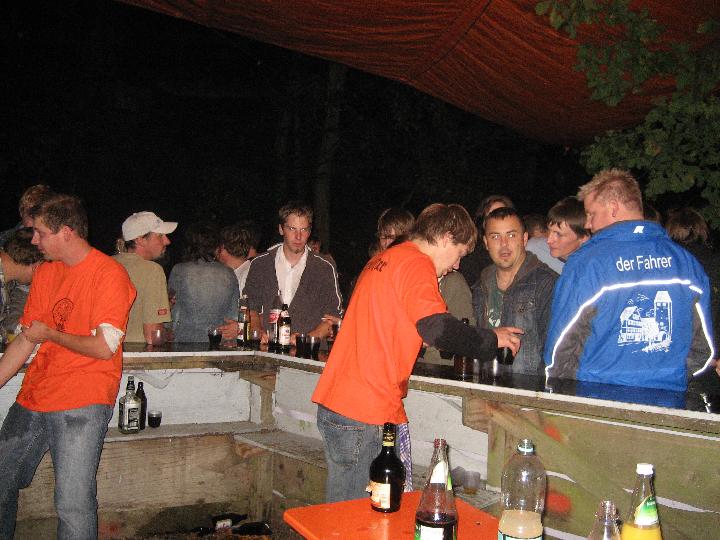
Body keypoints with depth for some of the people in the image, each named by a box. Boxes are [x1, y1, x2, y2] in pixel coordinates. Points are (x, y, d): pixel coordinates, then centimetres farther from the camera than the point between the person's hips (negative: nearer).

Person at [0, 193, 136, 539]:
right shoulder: (45, 273, 12)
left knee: (73, 504, -9)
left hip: (82, 403, -7)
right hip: (33, 398, 7)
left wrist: (50, 333, -5)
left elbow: (104, 348, -17)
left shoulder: (109, 274, -10)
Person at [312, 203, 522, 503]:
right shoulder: (417, 264, -10)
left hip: (334, 404, 9)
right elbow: (439, 329, -23)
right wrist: (493, 339, -8)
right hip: (364, 414, -9)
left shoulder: (381, 260, 19)